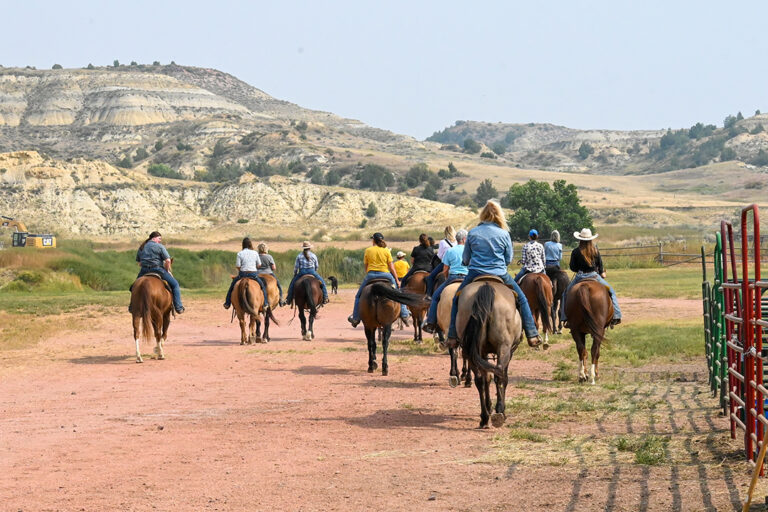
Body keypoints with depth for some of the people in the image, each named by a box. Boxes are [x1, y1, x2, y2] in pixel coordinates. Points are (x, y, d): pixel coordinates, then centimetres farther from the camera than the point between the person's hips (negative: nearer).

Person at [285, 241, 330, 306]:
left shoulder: (299, 256, 3)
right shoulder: (313, 255, 3)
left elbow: (296, 266, 4)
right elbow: (317, 266, 9)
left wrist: (294, 274, 18)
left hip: (302, 272, 0)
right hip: (312, 271, 0)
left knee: (292, 283, 16)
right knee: (322, 282, 12)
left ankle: (289, 299, 9)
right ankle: (325, 298, 5)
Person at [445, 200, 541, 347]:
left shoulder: (472, 233, -1)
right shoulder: (504, 234, -3)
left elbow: (465, 260, 6)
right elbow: (508, 260, 3)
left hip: (475, 275, 1)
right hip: (500, 275, -1)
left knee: (457, 300, 23)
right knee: (522, 300, 18)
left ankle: (452, 336, 17)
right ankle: (532, 335, 12)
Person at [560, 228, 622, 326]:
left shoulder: (576, 252, -6)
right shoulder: (595, 251, -1)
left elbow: (573, 268, -2)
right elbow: (600, 266, 7)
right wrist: (602, 273, 27)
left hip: (580, 277, -1)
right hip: (594, 276, 1)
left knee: (566, 293, 19)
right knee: (611, 291, 16)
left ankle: (565, 317, 10)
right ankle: (615, 315, 6)